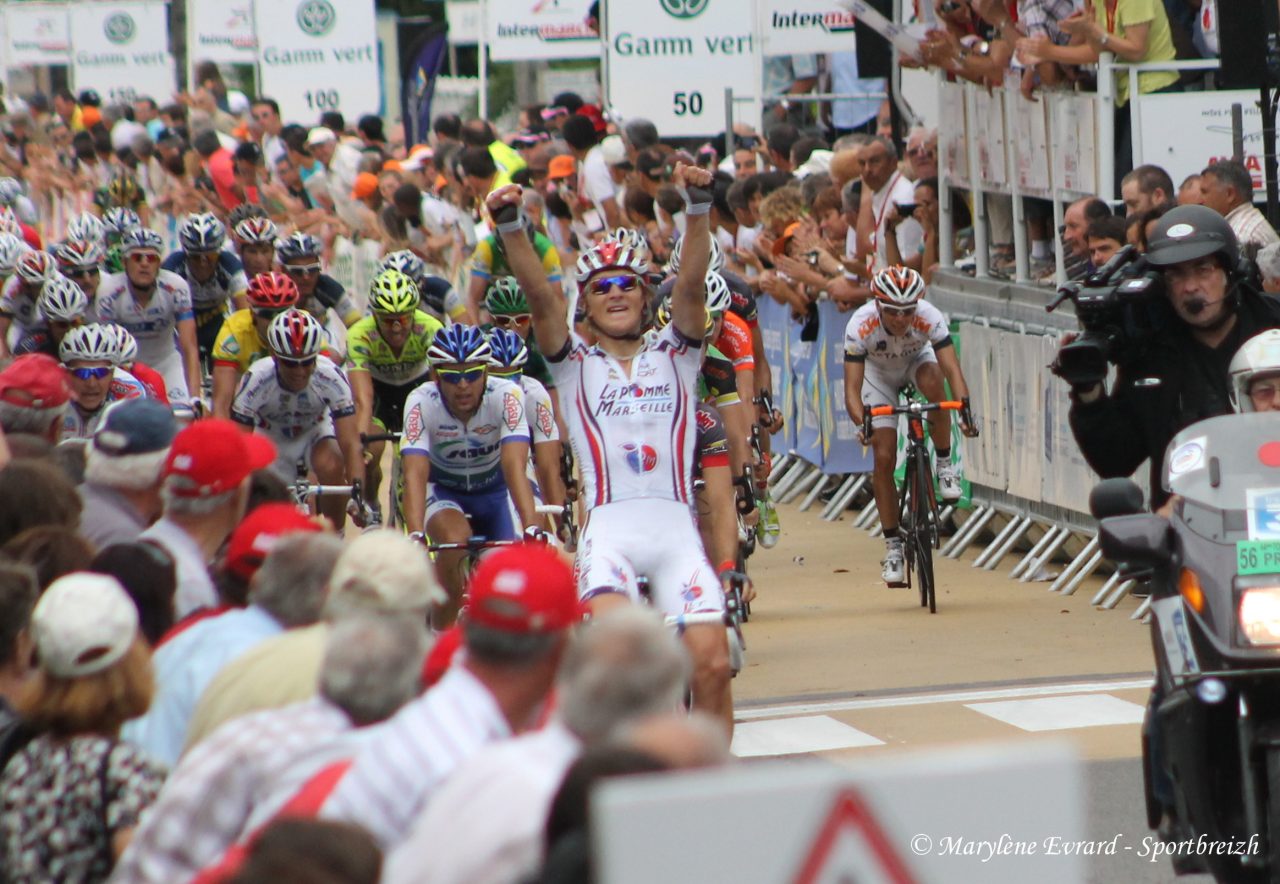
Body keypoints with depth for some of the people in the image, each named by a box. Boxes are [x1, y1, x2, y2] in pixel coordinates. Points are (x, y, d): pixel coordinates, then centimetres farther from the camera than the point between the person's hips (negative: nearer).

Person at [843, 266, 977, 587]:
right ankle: (893, 545, 1)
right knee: (883, 458, -11)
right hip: (879, 374, 0)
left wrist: (964, 406, -58)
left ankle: (944, 463, -15)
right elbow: (852, 388, -38)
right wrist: (862, 422, -57)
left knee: (933, 381, -37)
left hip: (917, 361, 0)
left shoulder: (929, 317, -35)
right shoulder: (860, 325, -36)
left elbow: (952, 368, -40)